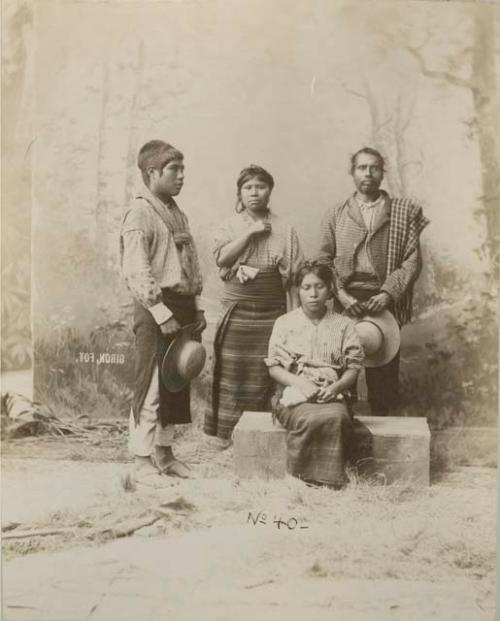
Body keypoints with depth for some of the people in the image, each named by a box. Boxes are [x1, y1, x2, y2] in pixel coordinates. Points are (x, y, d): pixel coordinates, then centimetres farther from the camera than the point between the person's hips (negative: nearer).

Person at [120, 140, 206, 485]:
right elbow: (135, 272, -17)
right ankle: (143, 462, 7)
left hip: (183, 306, 9)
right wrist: (162, 313, -20)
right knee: (151, 387, -3)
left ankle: (164, 452, 26)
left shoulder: (177, 214, 17)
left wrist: (197, 307, 14)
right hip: (156, 309, -8)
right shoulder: (140, 214, -9)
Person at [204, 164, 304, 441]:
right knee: (233, 370, 0)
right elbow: (221, 257, -10)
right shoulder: (230, 226, 8)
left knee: (264, 373, 1)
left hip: (273, 311, 1)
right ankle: (228, 431, 11)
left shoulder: (285, 229, 8)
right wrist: (251, 232, -12)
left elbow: (296, 274, 4)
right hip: (237, 311, 0)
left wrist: (296, 314, -6)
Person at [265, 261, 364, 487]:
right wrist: (298, 383, -13)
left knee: (336, 418, -34)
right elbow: (273, 367, 5)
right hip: (293, 392, -1)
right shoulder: (284, 323, 11)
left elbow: (353, 368, 8)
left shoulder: (344, 325, 13)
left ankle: (330, 477, -17)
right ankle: (301, 475, -16)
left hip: (332, 395, 1)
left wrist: (336, 387, -12)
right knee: (310, 419, -35)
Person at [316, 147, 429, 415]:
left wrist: (388, 293, -12)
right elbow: (323, 261, 5)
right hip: (345, 302, 1)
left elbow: (413, 259, 1)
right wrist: (341, 294, -9)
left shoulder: (404, 211, 8)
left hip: (384, 302, 0)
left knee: (384, 367, 1)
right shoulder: (335, 214, 11)